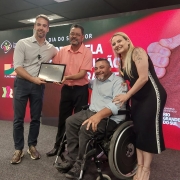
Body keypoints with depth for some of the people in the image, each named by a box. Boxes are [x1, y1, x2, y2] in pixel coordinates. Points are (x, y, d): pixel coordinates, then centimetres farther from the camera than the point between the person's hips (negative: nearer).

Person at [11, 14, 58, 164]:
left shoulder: (52, 49, 6)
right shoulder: (22, 43, -3)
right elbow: (18, 68, -10)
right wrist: (34, 79, -19)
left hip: (39, 86, 2)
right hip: (22, 84, -2)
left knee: (36, 118, 9)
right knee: (18, 119, 3)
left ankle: (32, 146, 25)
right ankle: (18, 149, 17)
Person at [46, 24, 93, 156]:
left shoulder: (87, 52, -9)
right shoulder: (63, 51, 5)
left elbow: (82, 73, -16)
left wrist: (67, 77, -29)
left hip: (80, 90, -4)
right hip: (66, 89, 4)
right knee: (63, 118, 14)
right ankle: (58, 145, 30)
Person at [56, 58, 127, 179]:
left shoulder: (118, 81, -8)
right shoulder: (96, 81, 18)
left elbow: (117, 104, -24)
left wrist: (99, 115, -36)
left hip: (111, 117, -8)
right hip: (92, 112, 8)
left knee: (86, 128, -28)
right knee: (70, 121, -7)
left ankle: (81, 164, -9)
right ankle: (72, 158, -1)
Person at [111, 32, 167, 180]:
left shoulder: (138, 52, -14)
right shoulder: (121, 62, 9)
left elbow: (143, 78, -21)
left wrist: (126, 96, -17)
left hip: (152, 96, -7)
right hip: (137, 98, 7)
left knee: (148, 130, -2)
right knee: (138, 131, 6)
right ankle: (140, 166, 18)